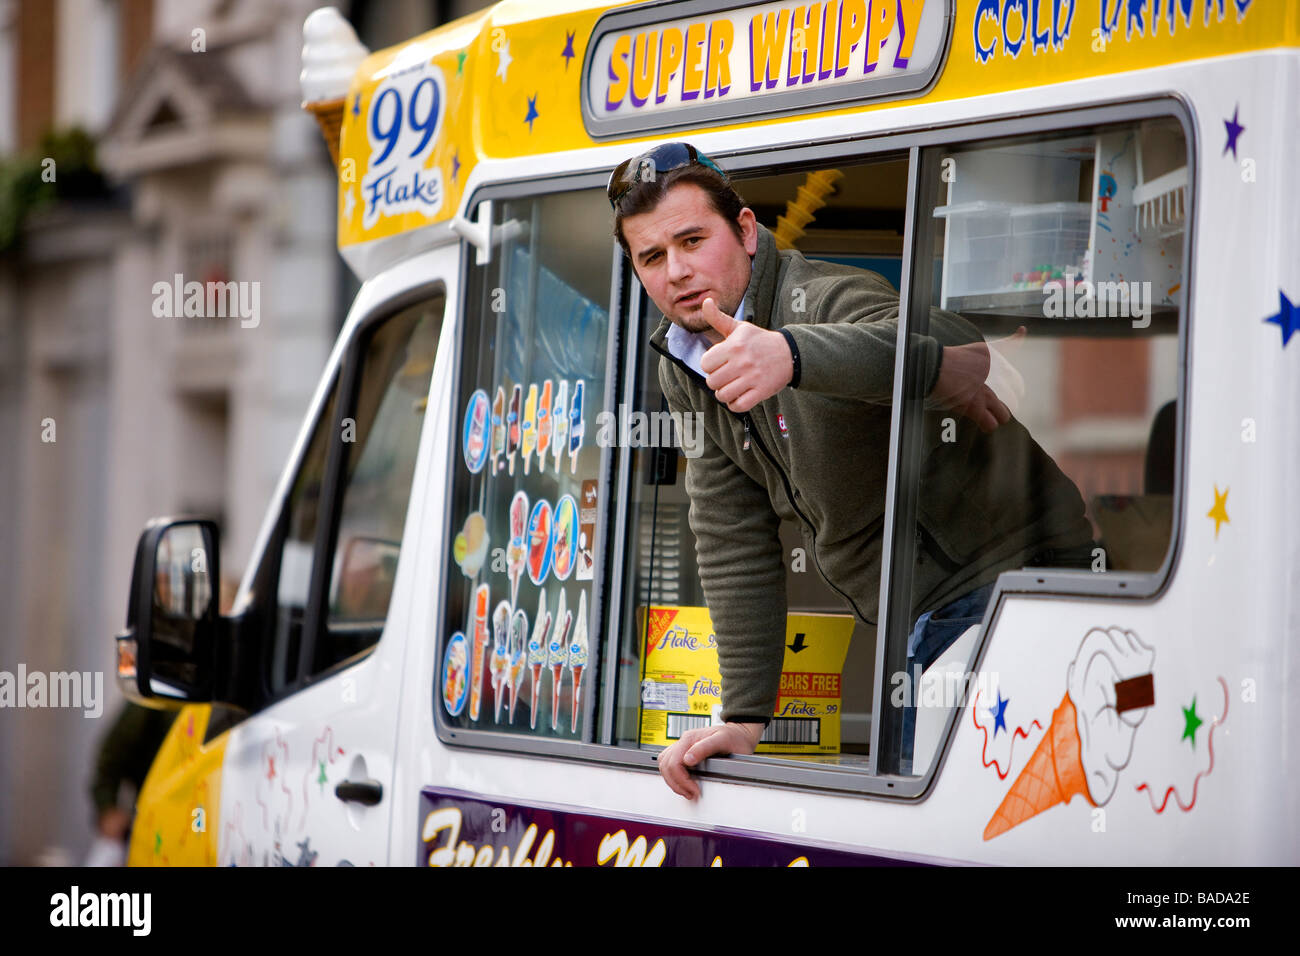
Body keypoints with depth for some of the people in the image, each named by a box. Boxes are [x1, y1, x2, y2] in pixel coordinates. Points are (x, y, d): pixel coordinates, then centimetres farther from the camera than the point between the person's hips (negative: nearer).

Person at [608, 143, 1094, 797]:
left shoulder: (826, 301, -21)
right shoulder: (684, 370, 6)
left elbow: (899, 350, -47)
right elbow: (733, 545, 7)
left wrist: (789, 354, -67)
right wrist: (743, 719, 0)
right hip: (920, 622, 8)